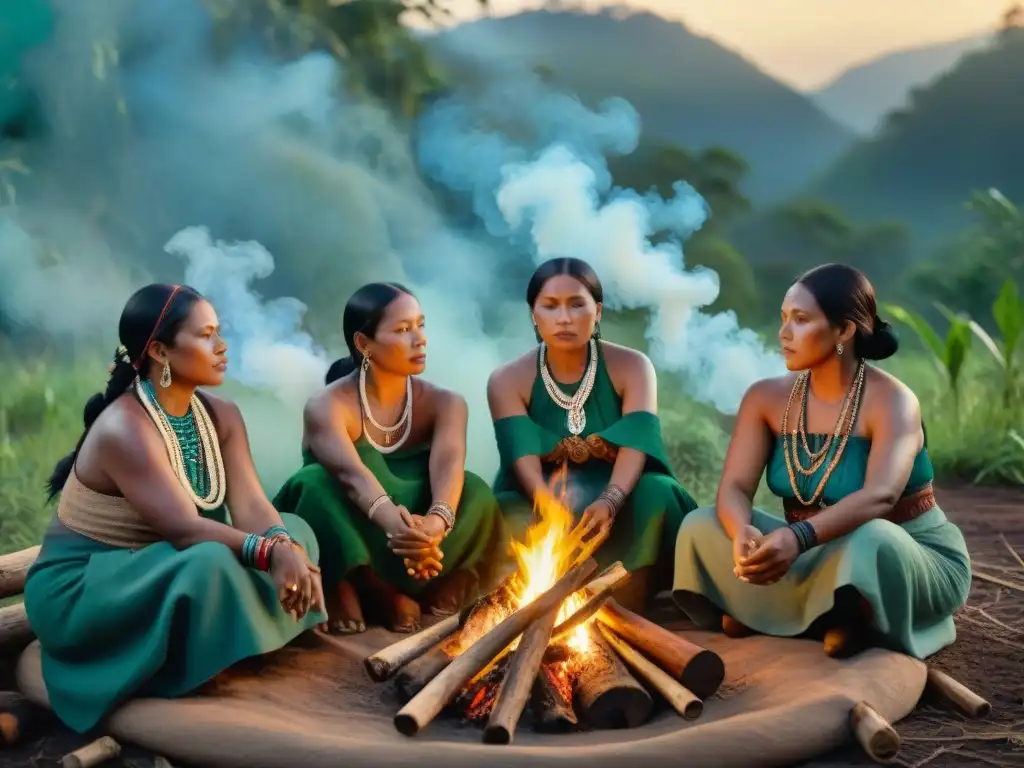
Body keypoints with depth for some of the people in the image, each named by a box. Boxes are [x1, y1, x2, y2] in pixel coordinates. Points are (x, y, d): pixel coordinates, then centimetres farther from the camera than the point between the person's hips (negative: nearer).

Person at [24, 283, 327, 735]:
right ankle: (184, 680, -15)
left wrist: (288, 549, -32)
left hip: (152, 571, 8)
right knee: (209, 563, -36)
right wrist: (271, 552, -44)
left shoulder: (221, 416, -1)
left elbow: (250, 505, -12)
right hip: (80, 590, -8)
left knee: (292, 531, -6)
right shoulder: (123, 429, -25)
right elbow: (183, 529, -33)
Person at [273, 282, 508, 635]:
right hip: (348, 551, -3)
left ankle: (385, 587, -20)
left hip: (410, 562, 3)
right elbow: (352, 474, -35)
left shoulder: (445, 403, -2)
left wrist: (437, 520, -49)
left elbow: (448, 463, -25)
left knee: (476, 493, -24)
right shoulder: (327, 407, -14)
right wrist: (395, 524, -58)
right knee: (315, 485, -32)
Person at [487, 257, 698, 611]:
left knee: (657, 493, -33)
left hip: (617, 497, 0)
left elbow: (635, 444, -18)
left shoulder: (632, 367, -3)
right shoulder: (507, 381, -4)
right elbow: (524, 458, -18)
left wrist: (609, 503, -40)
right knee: (505, 514, -33)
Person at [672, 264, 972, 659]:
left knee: (870, 541, -40)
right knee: (701, 528, -14)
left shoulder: (891, 401, -20)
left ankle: (851, 618, -11)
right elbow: (734, 488, -13)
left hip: (910, 561, -5)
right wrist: (743, 534, -38)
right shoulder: (766, 397, -4)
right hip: (814, 559, 5)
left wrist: (798, 538, -54)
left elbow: (881, 496, -37)